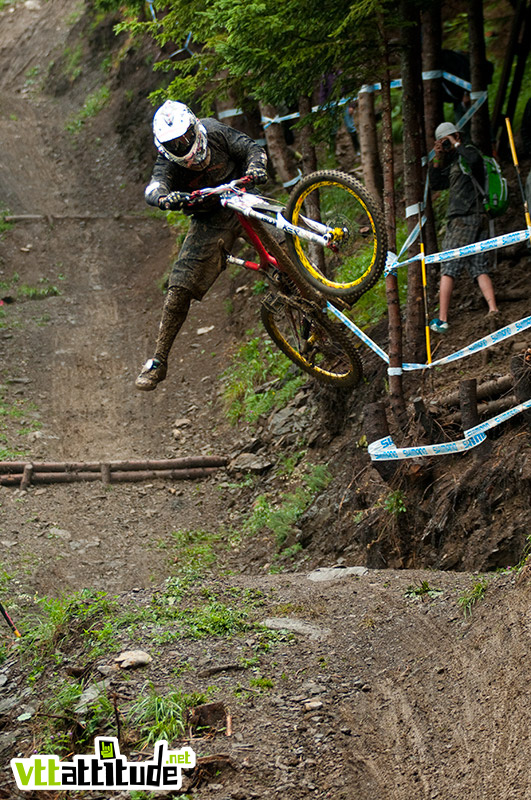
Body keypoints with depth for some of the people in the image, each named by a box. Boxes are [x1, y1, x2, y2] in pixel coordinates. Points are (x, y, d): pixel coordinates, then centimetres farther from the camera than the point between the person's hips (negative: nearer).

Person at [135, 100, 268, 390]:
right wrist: (164, 198, -59)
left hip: (240, 205, 1)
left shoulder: (214, 132, -15)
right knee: (179, 289, -8)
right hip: (208, 222, -1)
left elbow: (251, 148, -10)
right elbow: (153, 189, -34)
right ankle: (158, 362, 0)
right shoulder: (167, 162, -17)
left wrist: (255, 167, -34)